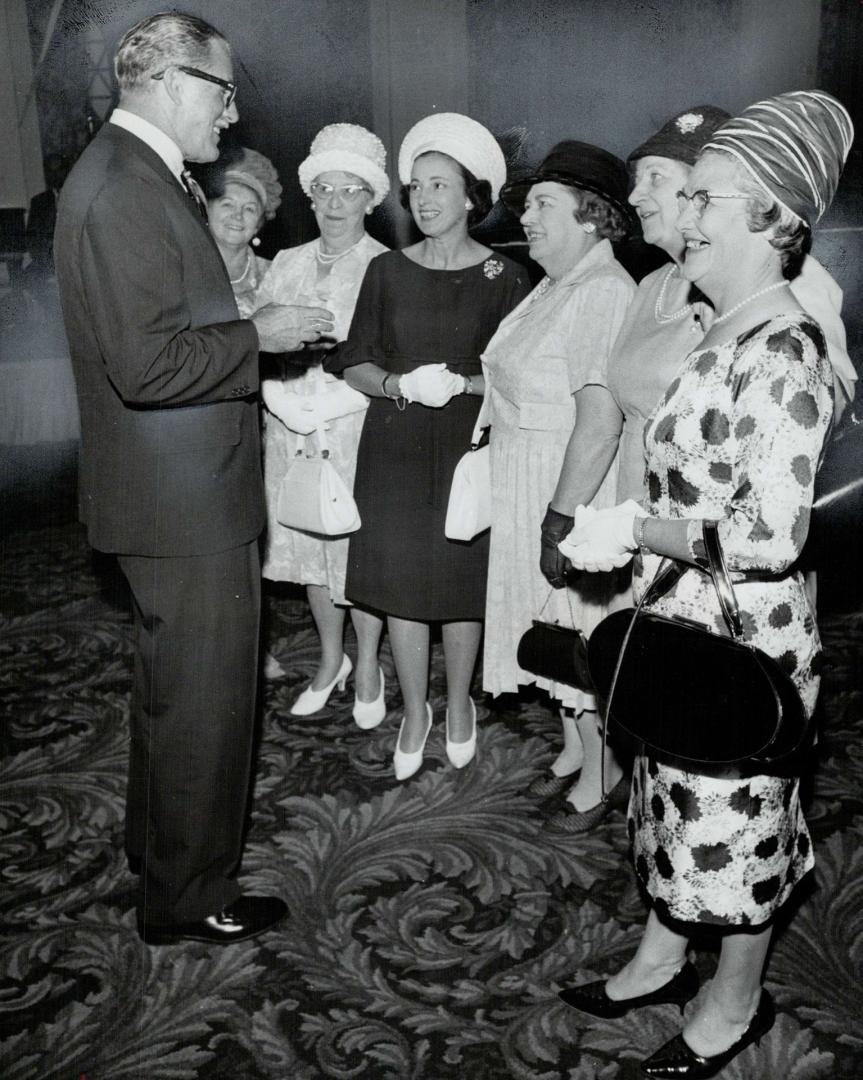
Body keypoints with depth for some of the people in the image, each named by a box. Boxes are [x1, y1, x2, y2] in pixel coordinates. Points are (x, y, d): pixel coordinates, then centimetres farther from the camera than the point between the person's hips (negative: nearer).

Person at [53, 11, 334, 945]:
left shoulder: (138, 177, 13)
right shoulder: (125, 190, -20)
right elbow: (148, 365, -26)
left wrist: (254, 329, 9)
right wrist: (259, 334, -16)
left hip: (180, 490, 11)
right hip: (183, 500, -11)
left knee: (172, 684, 23)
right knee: (204, 699, 4)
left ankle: (157, 845, 43)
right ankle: (188, 897, 22)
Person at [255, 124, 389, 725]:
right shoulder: (287, 265, 9)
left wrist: (324, 404, -18)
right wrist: (288, 404, -12)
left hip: (358, 432, -4)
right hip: (291, 433, 4)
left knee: (361, 549, 4)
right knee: (309, 547, 13)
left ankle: (367, 668, 23)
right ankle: (331, 660, 32)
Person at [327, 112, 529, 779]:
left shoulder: (502, 278, -1)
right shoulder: (387, 271, 5)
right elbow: (355, 364, 4)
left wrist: (462, 383, -20)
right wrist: (400, 384, -15)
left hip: (468, 446, -2)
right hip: (395, 448, 2)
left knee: (462, 582, 7)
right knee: (401, 580, 5)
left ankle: (459, 705, 29)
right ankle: (414, 713, 23)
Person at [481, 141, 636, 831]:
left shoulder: (603, 291, -21)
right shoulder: (557, 287, 12)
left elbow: (600, 418, -28)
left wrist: (561, 519, -28)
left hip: (574, 488, -9)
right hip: (531, 487, 9)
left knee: (579, 633, 4)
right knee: (557, 627, 19)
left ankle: (603, 773, 23)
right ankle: (576, 747, 37)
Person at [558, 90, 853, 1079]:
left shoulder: (785, 350, -22)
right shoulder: (724, 334, 6)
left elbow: (772, 535, -27)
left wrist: (636, 531, -21)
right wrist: (626, 528, 5)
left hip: (744, 636, -9)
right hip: (681, 624, 9)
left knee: (733, 817, 11)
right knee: (674, 799, 22)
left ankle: (737, 1000, 34)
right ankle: (662, 958, 43)